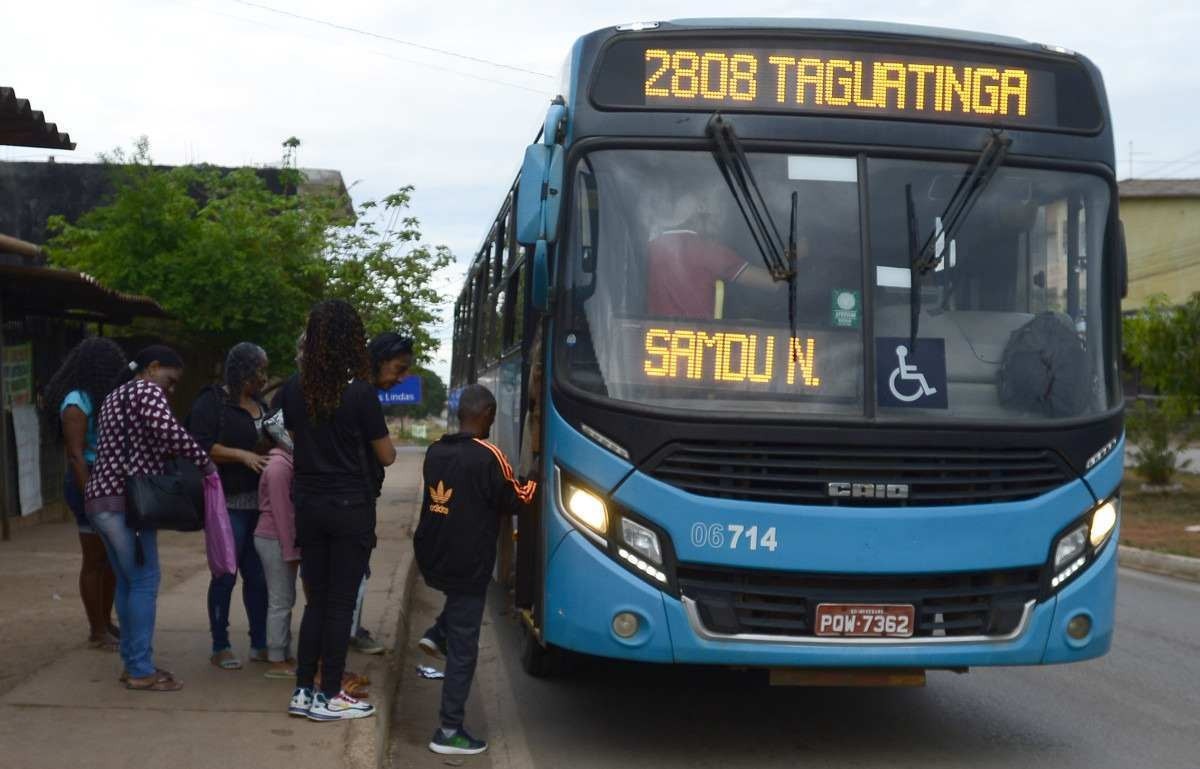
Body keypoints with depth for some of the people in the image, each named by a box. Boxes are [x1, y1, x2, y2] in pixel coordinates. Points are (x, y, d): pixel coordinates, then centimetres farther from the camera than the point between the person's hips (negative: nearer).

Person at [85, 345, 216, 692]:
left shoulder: (116, 397, 24)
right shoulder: (146, 391, -6)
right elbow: (169, 431, -24)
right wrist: (205, 463, -15)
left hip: (101, 499, 10)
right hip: (125, 501, -10)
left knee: (127, 581, 13)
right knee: (145, 582, -6)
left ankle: (132, 662, 17)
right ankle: (141, 671, -5)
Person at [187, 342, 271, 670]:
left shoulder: (261, 406, 17)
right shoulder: (212, 402, -5)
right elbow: (201, 446, -15)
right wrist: (242, 455, -22)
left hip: (259, 504, 7)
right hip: (229, 504, -7)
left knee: (258, 575, 9)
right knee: (226, 576, -1)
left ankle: (260, 644, 17)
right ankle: (220, 648, 8)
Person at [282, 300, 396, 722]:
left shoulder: (294, 392, -1)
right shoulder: (361, 393, -15)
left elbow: (296, 440, 11)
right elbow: (386, 456, -5)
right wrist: (374, 443, 17)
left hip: (309, 505, 5)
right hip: (350, 508, -5)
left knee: (316, 601, 14)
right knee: (340, 604, 3)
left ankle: (303, 692, 17)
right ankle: (329, 698, 9)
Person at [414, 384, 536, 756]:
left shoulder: (435, 452, 4)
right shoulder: (488, 456, -16)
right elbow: (512, 501, -5)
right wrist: (534, 483, 14)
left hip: (432, 558, 7)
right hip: (465, 564, -7)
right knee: (462, 649, 1)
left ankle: (436, 635, 22)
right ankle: (449, 732, 6)